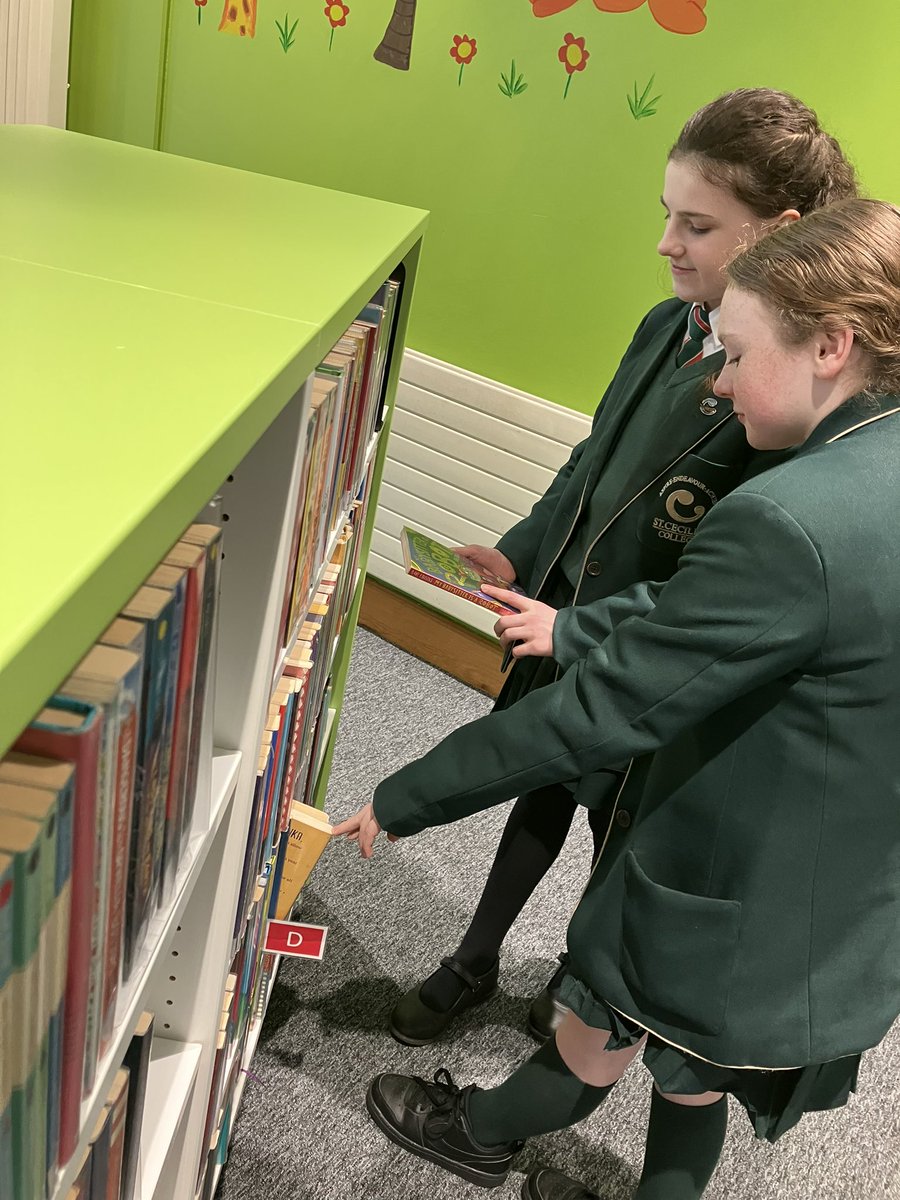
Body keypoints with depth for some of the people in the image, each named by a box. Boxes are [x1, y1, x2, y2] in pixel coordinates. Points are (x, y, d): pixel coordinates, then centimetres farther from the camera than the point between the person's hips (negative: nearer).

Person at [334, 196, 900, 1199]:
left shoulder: (789, 523, -34)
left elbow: (597, 711, -29)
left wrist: (398, 802, -18)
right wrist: (581, 628, 1)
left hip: (726, 921, -6)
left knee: (597, 1044, 24)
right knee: (691, 1077, 29)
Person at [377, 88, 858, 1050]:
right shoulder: (670, 326, -4)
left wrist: (582, 632, -27)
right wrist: (519, 556, 0)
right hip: (563, 623, 6)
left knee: (621, 837, 20)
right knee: (540, 794, 24)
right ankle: (473, 966, 47)